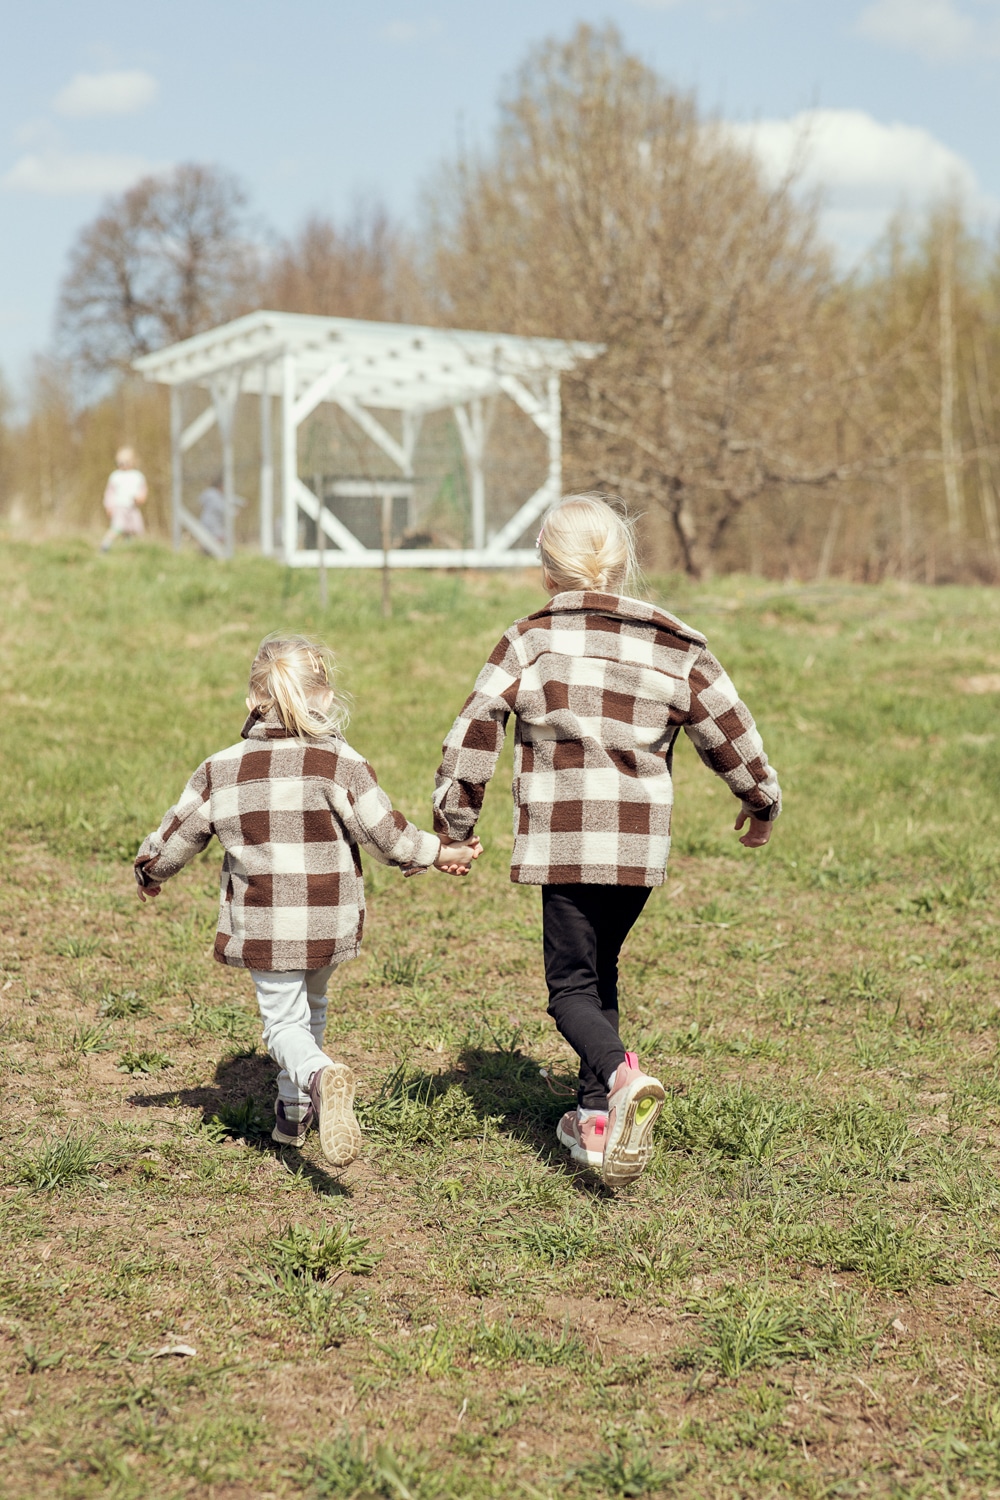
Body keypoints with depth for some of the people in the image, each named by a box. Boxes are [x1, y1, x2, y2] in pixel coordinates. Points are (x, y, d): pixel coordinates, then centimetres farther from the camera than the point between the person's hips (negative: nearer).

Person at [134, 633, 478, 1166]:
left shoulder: (220, 769, -2)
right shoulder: (340, 763, -8)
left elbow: (176, 836, 8)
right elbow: (386, 835, -8)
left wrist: (149, 873, 28)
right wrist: (440, 854, 9)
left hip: (262, 925, -1)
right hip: (329, 923, 1)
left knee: (283, 1022, 5)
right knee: (310, 1005, 25)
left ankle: (319, 1077, -28)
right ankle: (292, 1112, 34)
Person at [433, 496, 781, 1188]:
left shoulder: (529, 642, -1)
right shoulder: (676, 647, 3)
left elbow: (473, 733, -1)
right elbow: (730, 732, 8)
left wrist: (454, 823, 11)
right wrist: (762, 800, 26)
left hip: (562, 840, -3)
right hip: (641, 844, 3)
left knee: (572, 984, 3)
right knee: (600, 972, 21)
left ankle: (622, 1077, -26)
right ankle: (597, 1118, 22)